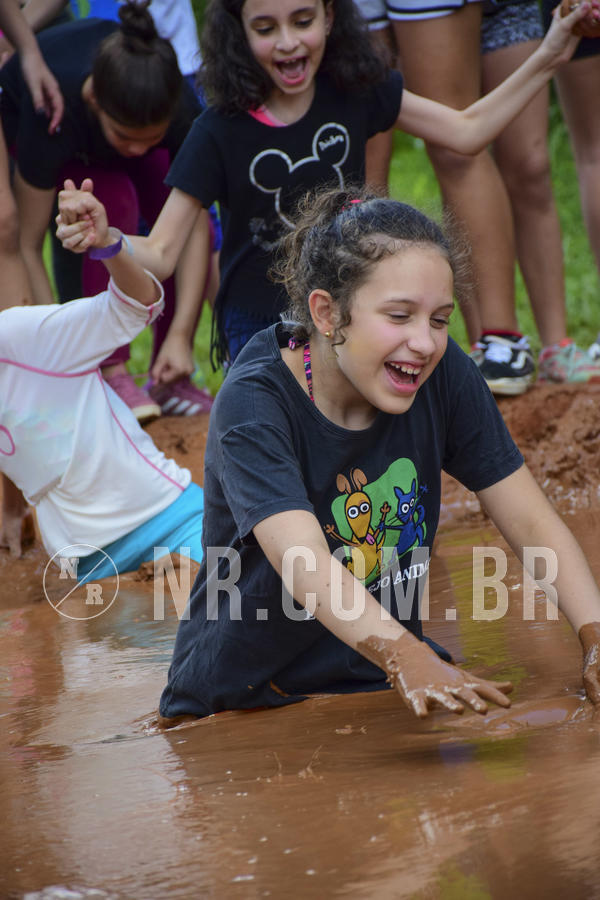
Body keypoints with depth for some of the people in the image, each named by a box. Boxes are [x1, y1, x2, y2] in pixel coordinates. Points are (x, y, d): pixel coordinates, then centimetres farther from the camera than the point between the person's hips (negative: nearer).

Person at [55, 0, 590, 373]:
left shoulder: (355, 93, -8)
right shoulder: (220, 133, -17)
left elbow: (467, 132, 3)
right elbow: (160, 254, -18)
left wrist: (546, 60, -4)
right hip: (260, 332, -3)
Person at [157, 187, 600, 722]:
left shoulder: (446, 377, -5)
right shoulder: (253, 405, -19)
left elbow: (533, 524, -3)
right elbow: (305, 564, -34)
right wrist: (408, 659, -51)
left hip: (381, 684, 3)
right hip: (244, 705, -3)